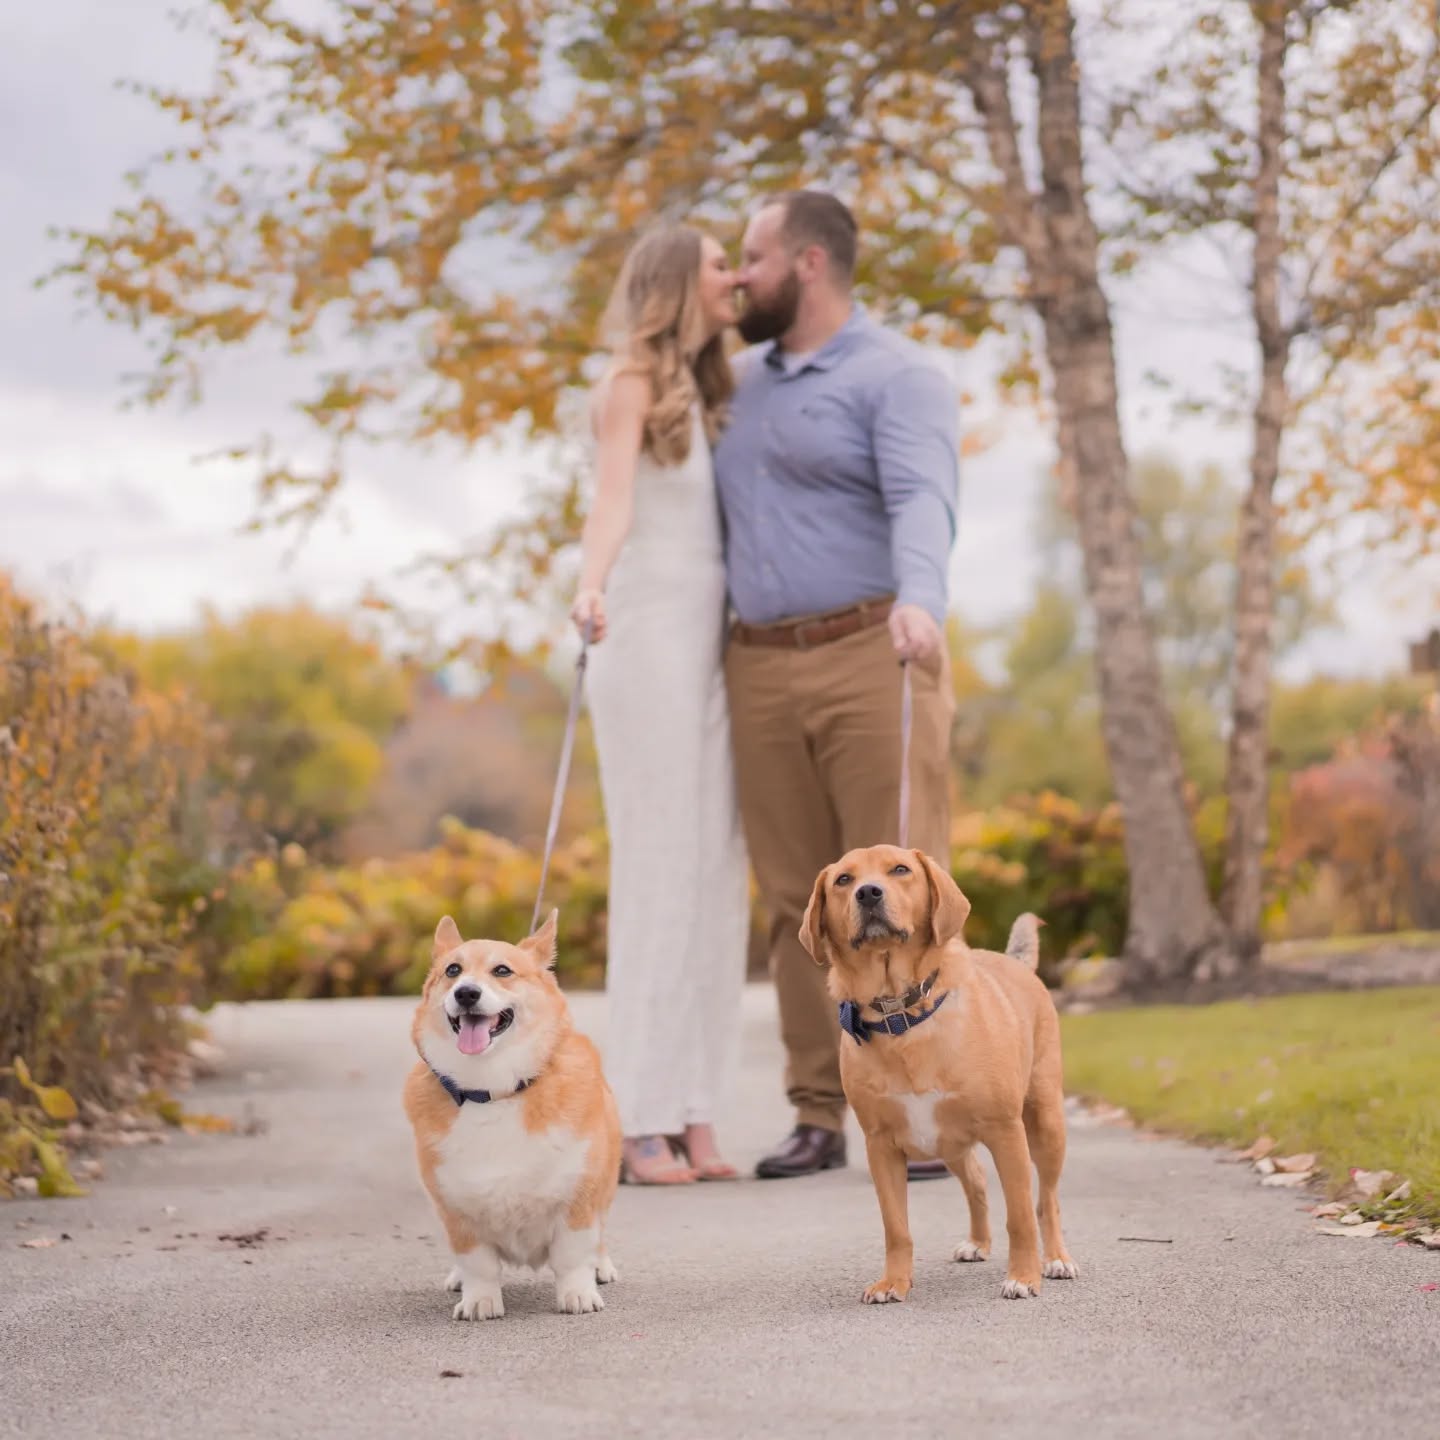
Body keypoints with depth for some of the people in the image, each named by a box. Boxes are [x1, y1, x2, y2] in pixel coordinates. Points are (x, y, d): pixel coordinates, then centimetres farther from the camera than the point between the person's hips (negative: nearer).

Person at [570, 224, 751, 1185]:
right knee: (658, 880, -11)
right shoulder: (634, 384, -3)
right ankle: (643, 1124, -9)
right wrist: (590, 588, -40)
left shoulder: (706, 397, 20)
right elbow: (610, 504, -19)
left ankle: (695, 1118, 3)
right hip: (648, 647, -8)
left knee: (717, 883, 2)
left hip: (710, 654, 8)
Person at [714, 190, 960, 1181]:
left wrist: (920, 604, -43)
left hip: (873, 661, -6)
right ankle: (819, 1118, 8)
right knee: (798, 900, 4)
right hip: (764, 671, 6)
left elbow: (925, 507, -24)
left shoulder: (900, 378, -6)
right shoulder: (747, 381, 18)